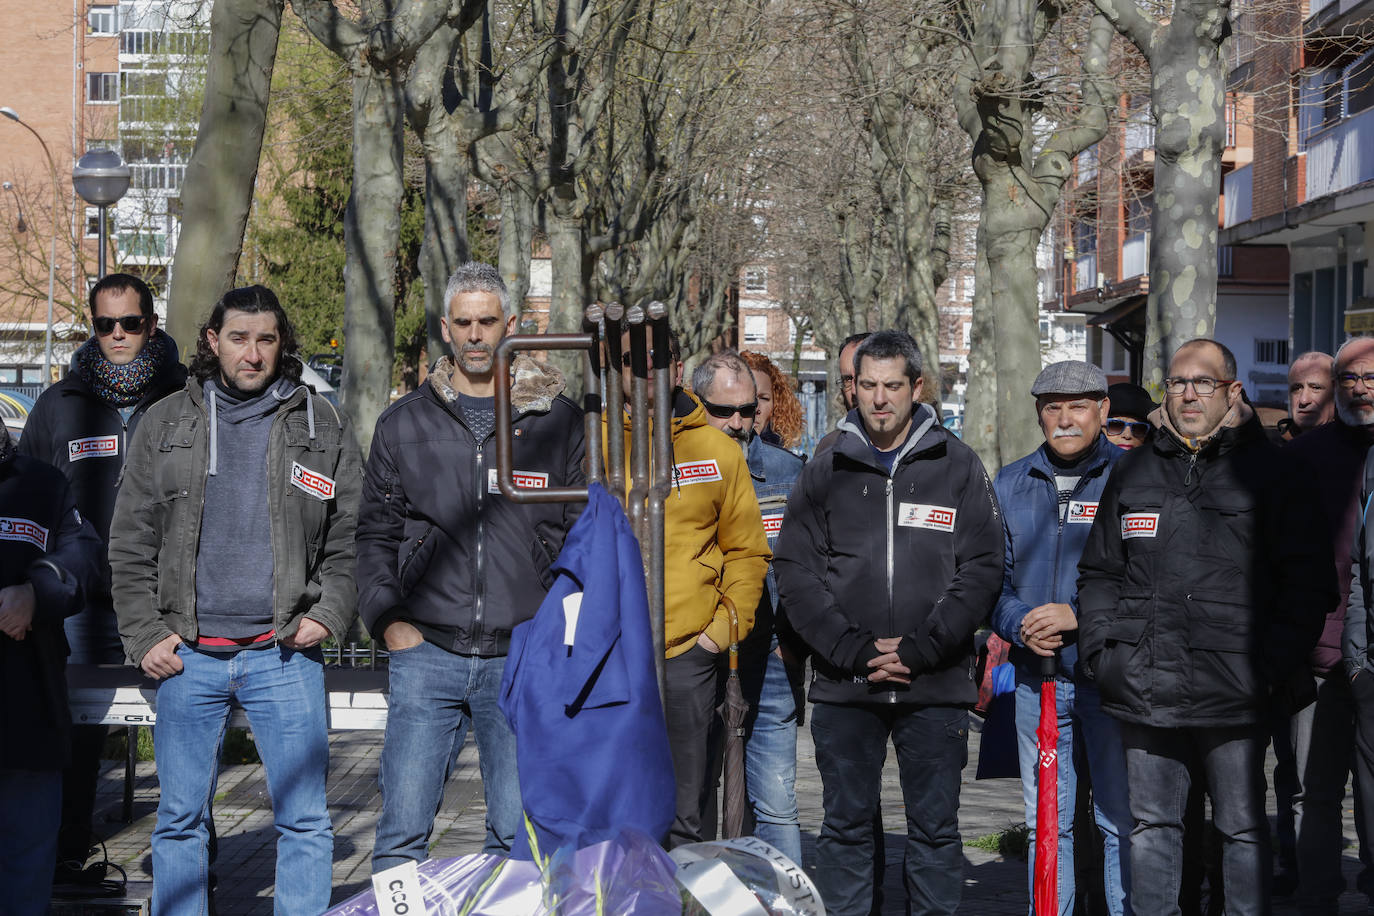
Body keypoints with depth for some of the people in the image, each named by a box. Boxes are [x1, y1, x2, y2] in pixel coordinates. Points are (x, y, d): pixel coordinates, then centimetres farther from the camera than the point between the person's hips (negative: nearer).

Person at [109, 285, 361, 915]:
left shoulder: (321, 426, 7)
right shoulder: (164, 424, 8)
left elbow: (352, 532, 10)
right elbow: (130, 543, 9)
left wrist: (328, 613, -3)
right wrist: (144, 634, 1)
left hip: (284, 652, -1)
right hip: (188, 653, 1)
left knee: (304, 817, 1)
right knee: (180, 817, 8)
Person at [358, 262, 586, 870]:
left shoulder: (556, 421, 8)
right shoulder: (403, 424, 10)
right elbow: (374, 533, 13)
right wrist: (386, 619, 0)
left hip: (525, 660, 0)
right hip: (426, 653, 0)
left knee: (520, 838, 3)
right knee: (402, 830, -2)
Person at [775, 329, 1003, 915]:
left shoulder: (958, 467, 4)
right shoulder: (824, 475, 7)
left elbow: (981, 570, -2)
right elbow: (795, 575, 1)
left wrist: (919, 648, -12)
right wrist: (854, 649, -11)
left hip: (936, 688, -1)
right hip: (843, 689, 1)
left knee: (935, 828, 6)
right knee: (845, 827, 8)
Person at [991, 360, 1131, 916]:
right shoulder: (1011, 485, 12)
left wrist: (1079, 614, -16)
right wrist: (1018, 623, -8)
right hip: (1037, 678, 4)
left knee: (1121, 818, -1)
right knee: (1045, 822, 10)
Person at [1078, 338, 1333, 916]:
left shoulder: (1269, 473, 2)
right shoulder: (1133, 474, 13)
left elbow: (1308, 584, 1)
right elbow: (1099, 571, 19)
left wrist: (1270, 663, -8)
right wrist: (1100, 649, 5)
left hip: (1235, 695, -3)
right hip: (1144, 691, 3)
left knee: (1243, 829, 4)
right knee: (1152, 827, 11)